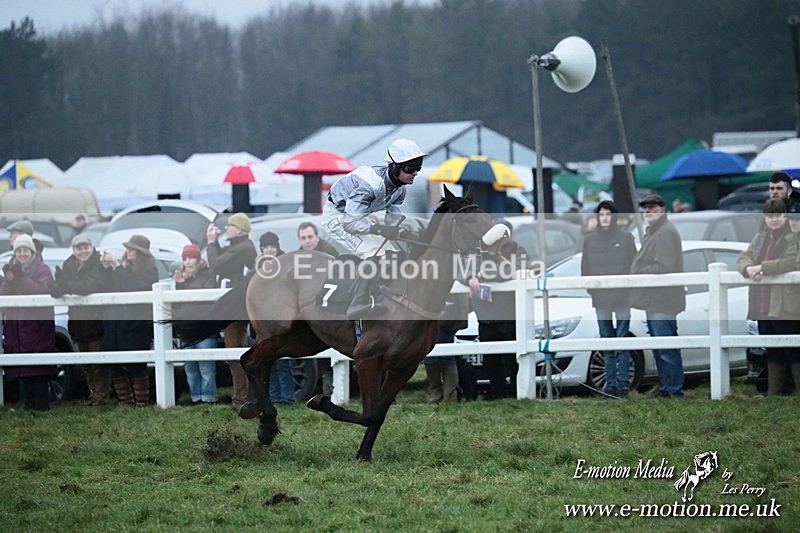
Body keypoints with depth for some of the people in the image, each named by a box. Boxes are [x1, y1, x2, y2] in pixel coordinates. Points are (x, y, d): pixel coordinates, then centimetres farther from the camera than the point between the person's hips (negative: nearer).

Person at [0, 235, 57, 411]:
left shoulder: (42, 269, 0)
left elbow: (42, 291, -16)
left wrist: (21, 278, -21)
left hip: (38, 324, -5)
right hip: (16, 324, 5)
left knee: (40, 365, -8)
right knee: (22, 366, 4)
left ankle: (41, 402, -6)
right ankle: (26, 401, 9)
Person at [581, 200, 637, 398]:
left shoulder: (625, 238, 2)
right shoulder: (590, 240, 8)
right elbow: (585, 269, 12)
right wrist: (591, 289, 2)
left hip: (622, 298, -3)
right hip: (600, 299, 3)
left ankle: (623, 384, -3)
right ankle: (611, 384, 8)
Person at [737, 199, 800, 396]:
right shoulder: (760, 238, 18)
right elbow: (743, 258, 13)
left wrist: (762, 267, -21)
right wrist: (748, 268, -11)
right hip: (763, 305, 7)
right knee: (772, 353, 14)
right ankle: (773, 393, 20)